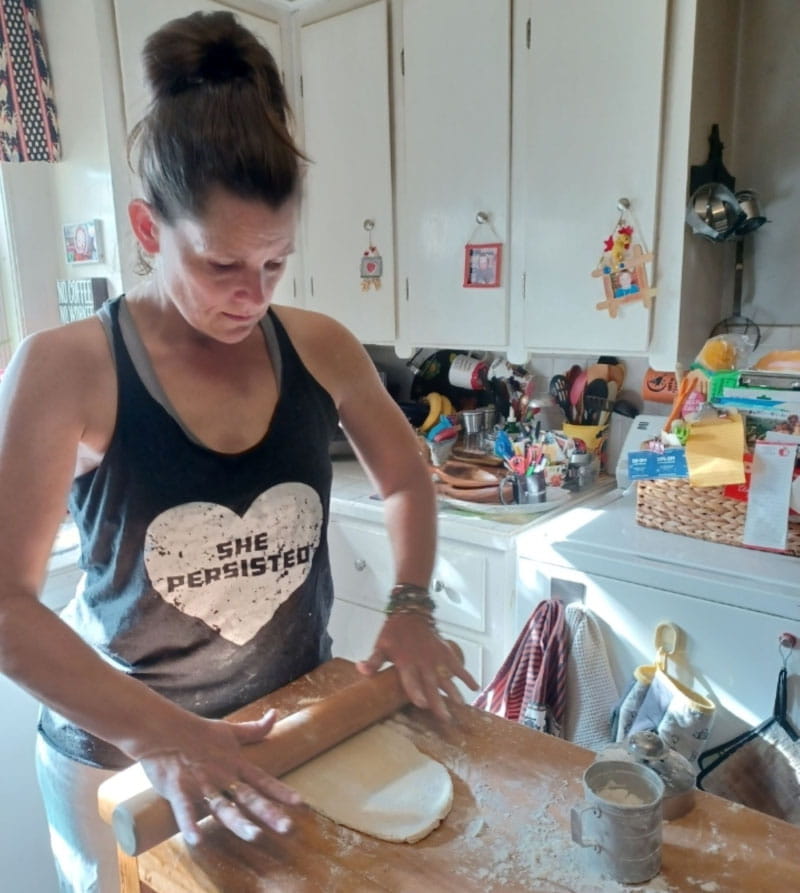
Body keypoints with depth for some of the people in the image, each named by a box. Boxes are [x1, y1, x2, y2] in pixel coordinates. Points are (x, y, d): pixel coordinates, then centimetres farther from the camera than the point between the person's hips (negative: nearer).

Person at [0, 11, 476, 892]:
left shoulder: (319, 349, -11)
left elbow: (405, 478, 4)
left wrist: (410, 606, -7)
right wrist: (161, 735, -29)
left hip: (295, 721, 3)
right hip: (120, 748, -2)